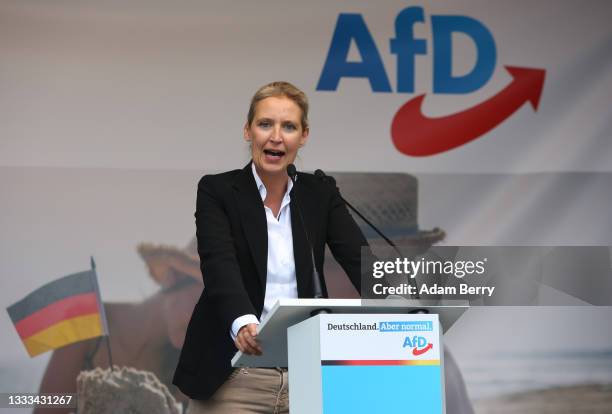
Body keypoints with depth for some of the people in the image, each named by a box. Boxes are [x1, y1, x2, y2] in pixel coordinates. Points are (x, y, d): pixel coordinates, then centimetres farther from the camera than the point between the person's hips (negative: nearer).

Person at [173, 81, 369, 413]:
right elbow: (220, 264, -20)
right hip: (233, 377, -3)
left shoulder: (320, 195, 6)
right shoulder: (217, 191, -4)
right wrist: (243, 323, -40)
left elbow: (361, 260, -6)